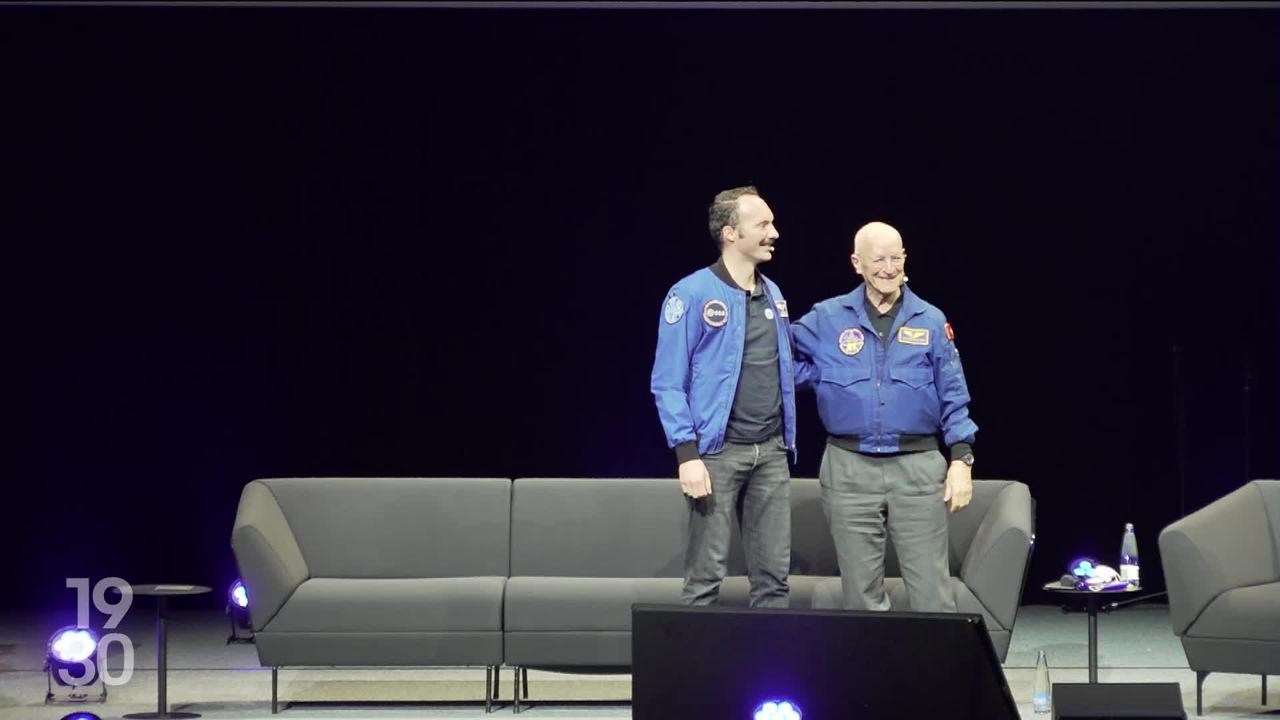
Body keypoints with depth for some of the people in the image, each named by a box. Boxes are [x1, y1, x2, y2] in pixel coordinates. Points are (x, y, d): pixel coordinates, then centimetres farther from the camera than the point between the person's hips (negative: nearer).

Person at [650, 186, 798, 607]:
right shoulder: (692, 295, -8)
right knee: (706, 573, -3)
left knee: (774, 573, 6)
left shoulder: (773, 296, 12)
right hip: (718, 453, -6)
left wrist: (788, 437, 8)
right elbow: (668, 383, -10)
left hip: (771, 453, 6)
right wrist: (687, 453, -16)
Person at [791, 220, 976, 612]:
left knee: (931, 590, -4)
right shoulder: (825, 320, 5)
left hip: (918, 466, -1)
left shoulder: (931, 321, 6)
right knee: (860, 592, 6)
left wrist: (961, 459, 0)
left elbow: (953, 398, 7)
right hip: (849, 468, 1)